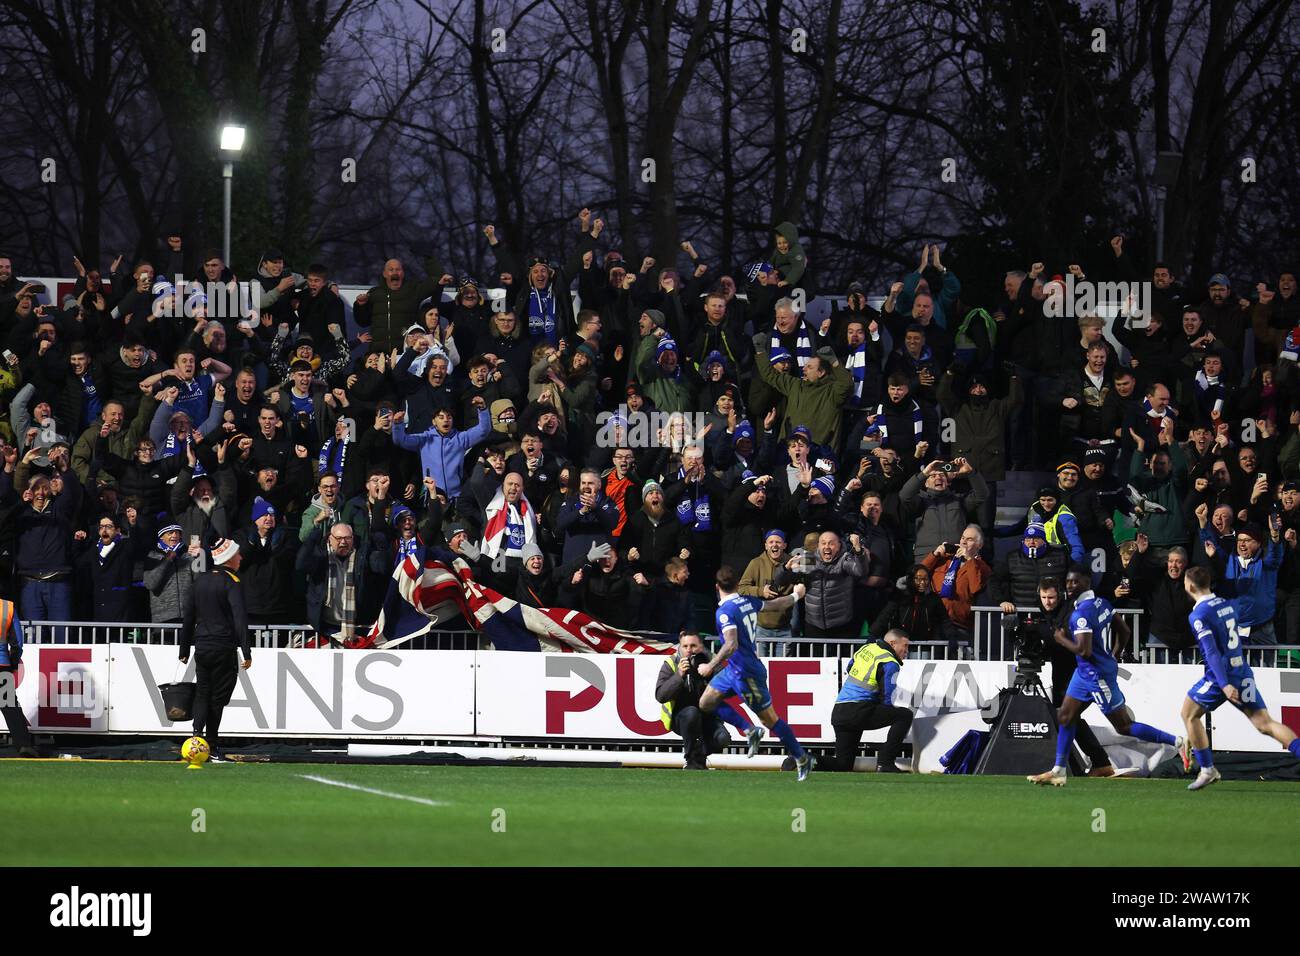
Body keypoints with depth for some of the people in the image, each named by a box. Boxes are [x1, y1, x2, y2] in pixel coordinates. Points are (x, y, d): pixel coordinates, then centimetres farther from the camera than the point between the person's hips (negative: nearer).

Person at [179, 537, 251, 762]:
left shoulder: (200, 581, 11)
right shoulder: (231, 582, -9)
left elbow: (189, 617, 15)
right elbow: (239, 619, -18)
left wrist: (184, 650, 23)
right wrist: (246, 653, -19)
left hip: (201, 648, 5)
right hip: (224, 649, -5)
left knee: (203, 693, 13)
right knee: (218, 696, 2)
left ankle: (198, 731, -11)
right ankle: (212, 746, 4)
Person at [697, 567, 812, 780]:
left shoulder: (725, 612, -23)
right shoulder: (747, 602, 2)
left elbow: (731, 645, -34)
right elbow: (776, 605, 17)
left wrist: (711, 666, -26)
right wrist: (796, 595, 37)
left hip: (746, 672, -9)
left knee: (770, 719, 2)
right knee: (706, 703, 11)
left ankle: (802, 758, 12)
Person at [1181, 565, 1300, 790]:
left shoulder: (1199, 615, -12)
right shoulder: (1226, 605, 11)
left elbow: (1211, 651, -21)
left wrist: (1224, 685, -27)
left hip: (1221, 674, -6)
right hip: (1243, 670, 6)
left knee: (1189, 714, 14)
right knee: (1265, 723, 1)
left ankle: (1207, 769, 12)